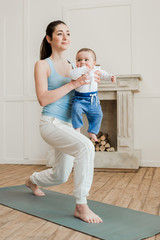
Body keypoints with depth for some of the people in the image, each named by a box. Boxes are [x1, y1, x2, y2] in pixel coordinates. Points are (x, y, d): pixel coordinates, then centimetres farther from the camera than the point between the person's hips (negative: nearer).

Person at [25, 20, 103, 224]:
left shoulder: (72, 66, 11)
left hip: (68, 126, 7)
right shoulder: (42, 65, -6)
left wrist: (91, 83, -3)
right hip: (50, 123, -7)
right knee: (85, 146, -33)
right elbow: (43, 99, -16)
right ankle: (81, 206, -22)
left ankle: (32, 180, 52)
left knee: (60, 176, 18)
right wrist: (73, 84, -21)